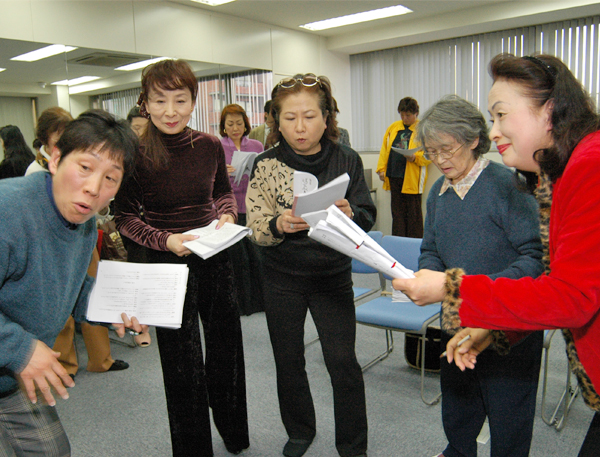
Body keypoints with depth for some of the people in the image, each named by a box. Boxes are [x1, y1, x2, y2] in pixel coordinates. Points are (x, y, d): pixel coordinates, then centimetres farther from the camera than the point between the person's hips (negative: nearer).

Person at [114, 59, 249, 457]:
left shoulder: (210, 146, -3)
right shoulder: (135, 154, -13)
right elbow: (125, 217, -6)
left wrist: (227, 215, -7)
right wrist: (165, 240, -21)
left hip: (214, 257, 4)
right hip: (167, 262, -4)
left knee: (227, 348, 19)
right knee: (183, 363, 6)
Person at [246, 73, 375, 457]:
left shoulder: (346, 161, -4)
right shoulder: (266, 165, -6)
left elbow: (368, 218, -4)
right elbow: (257, 229, -8)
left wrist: (348, 213, -26)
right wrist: (280, 225, -29)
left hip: (333, 276, 0)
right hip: (283, 279, 1)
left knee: (343, 361, 0)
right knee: (288, 361, 14)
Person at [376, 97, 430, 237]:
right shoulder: (393, 128, 14)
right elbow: (384, 150, 15)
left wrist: (415, 157, -22)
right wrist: (381, 169, 5)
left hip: (412, 178, -4)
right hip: (394, 176, 5)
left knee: (413, 213, 2)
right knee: (397, 211, 10)